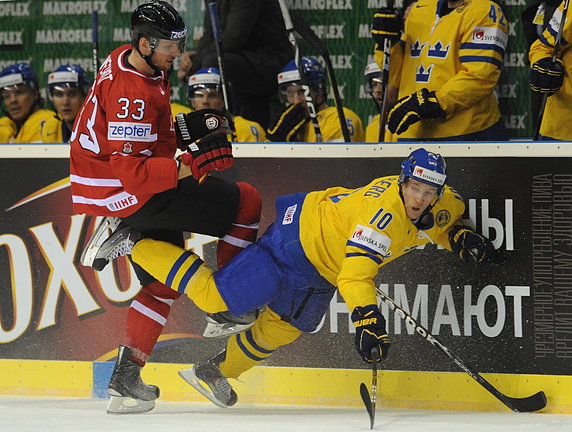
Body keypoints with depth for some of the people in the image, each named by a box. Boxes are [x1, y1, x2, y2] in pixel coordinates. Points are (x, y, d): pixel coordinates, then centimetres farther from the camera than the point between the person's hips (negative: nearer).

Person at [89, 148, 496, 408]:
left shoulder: (439, 205, -8)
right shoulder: (384, 211, -34)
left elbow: (449, 218, 19)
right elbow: (356, 273, -39)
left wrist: (463, 238, -1)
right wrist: (368, 321, -45)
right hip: (298, 240, -9)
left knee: (284, 328, 21)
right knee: (218, 298, -9)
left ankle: (217, 371, 41)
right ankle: (139, 244, 3)